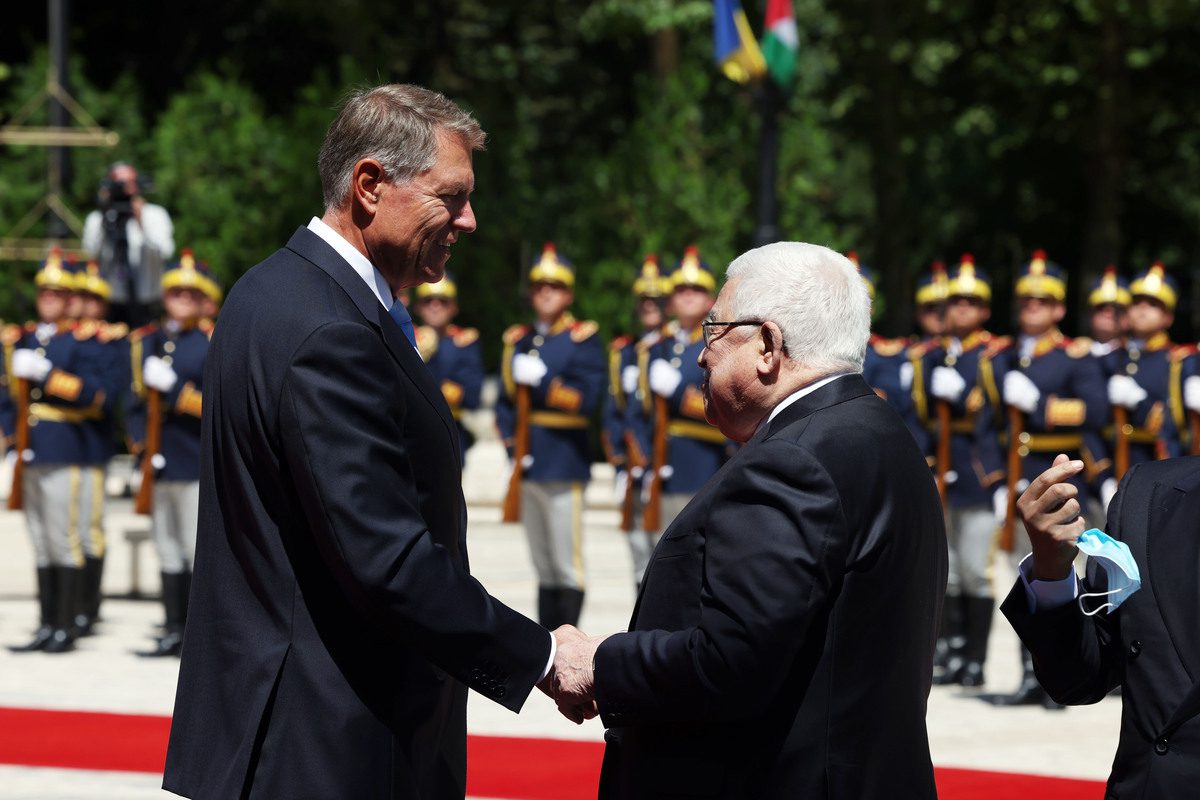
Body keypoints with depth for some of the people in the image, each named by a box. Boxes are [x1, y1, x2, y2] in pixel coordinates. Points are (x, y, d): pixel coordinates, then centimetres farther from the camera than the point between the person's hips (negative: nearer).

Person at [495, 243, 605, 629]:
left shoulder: (583, 339, 0)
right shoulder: (518, 341, 16)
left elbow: (586, 399, -9)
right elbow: (505, 400, 15)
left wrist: (542, 382, -16)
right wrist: (511, 443, 2)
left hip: (564, 465, -6)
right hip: (528, 464, 6)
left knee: (567, 565, -6)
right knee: (543, 566, 9)